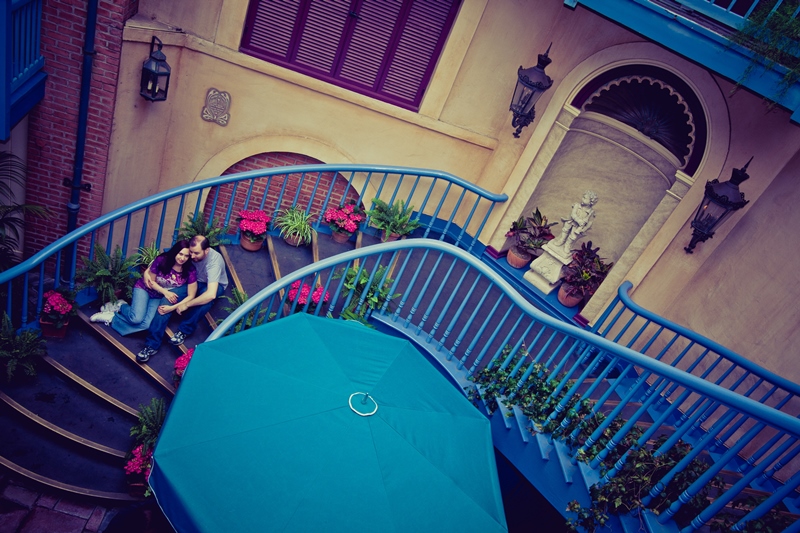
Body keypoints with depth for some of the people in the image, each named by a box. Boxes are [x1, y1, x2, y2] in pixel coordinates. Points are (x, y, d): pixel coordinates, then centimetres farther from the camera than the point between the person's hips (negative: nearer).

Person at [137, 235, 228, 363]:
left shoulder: (214, 260, -37)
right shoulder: (188, 253, -21)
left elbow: (211, 294, -46)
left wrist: (186, 305, -36)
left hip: (215, 285, -4)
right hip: (192, 281, 4)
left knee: (206, 297, -42)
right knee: (168, 299, -23)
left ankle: (184, 330, -19)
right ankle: (152, 344, -20)